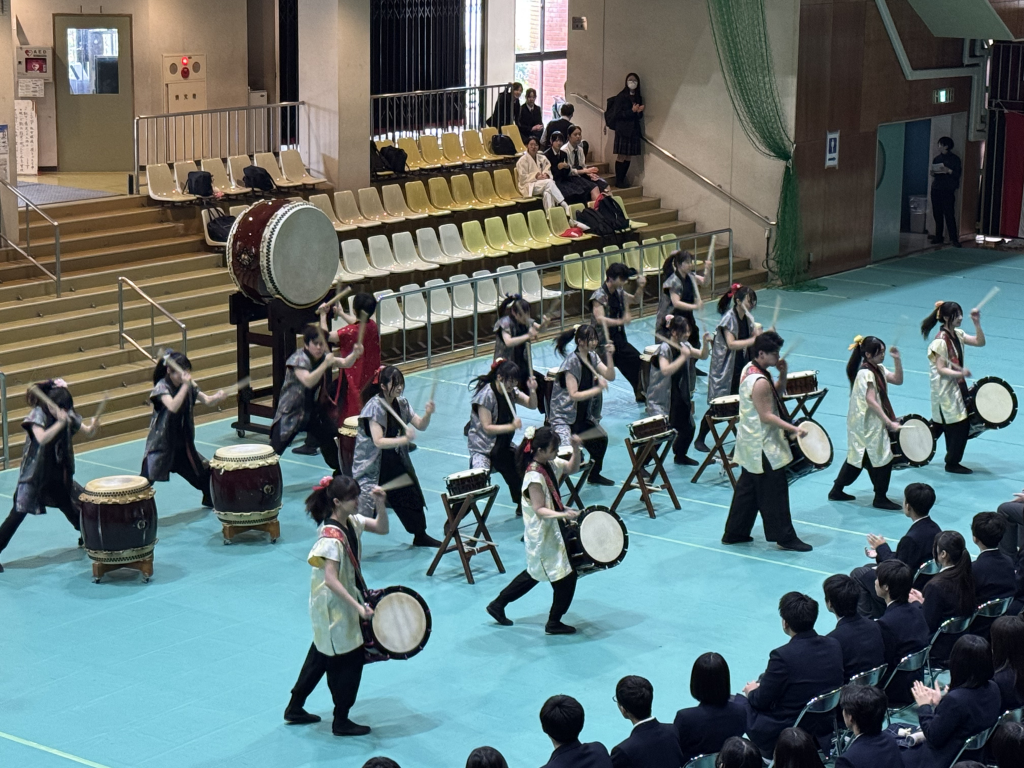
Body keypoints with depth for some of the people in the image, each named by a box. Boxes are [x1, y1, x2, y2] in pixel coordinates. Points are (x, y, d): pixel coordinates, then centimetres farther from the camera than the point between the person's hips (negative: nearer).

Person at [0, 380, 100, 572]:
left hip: (58, 474, 6)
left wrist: (93, 427, -18)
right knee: (18, 513, -6)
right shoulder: (38, 415, -20)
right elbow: (42, 438, -36)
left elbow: (87, 433, 4)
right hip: (34, 474, -6)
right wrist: (60, 423, -42)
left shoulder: (68, 415, -2)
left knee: (72, 506, 18)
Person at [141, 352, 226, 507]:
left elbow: (207, 401, -2)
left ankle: (210, 500, 40)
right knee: (146, 479, -15)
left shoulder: (190, 386, 2)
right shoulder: (161, 387, -17)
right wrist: (185, 386, -37)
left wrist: (218, 397, -24)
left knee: (204, 471, 17)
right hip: (161, 443, -6)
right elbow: (173, 407, -33)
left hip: (183, 442, 6)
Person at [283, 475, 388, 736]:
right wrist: (358, 607, -33)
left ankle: (295, 708, 35)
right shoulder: (331, 537, -28)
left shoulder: (352, 521, -2)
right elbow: (331, 580, -30)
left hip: (345, 603, 9)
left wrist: (380, 505, -12)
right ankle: (341, 722, 19)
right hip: (334, 607, -9)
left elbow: (381, 528, 7)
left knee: (320, 656, 21)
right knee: (349, 661, 4)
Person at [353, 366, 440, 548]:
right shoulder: (374, 407, -22)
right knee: (366, 507, -9)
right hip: (372, 465, -7)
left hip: (395, 461, 7)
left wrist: (427, 414, -20)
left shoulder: (401, 403, 0)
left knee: (411, 496, 15)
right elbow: (378, 441, -30)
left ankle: (420, 536, 33)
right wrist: (404, 439, -43)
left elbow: (420, 425, 2)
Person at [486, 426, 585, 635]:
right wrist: (563, 515, -38)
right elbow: (539, 510, -25)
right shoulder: (534, 476, -25)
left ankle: (498, 605, 32)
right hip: (542, 535, -10)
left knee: (534, 574, 23)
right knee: (566, 577, -1)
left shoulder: (549, 464, 1)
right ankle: (554, 622, 14)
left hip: (551, 530, 10)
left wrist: (576, 449, -5)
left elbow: (572, 467, 13)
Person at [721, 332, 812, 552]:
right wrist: (794, 429, -26)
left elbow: (777, 392, 18)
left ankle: (734, 534, 24)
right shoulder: (760, 382, -24)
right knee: (775, 492, -1)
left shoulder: (749, 370, 7)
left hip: (751, 446, 11)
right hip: (763, 446, -11)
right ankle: (785, 538, 7)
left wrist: (783, 373, 1)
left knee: (747, 489, 17)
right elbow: (766, 416, -25)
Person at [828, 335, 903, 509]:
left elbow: (898, 380, 8)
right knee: (883, 459, -2)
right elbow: (871, 401, -25)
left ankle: (837, 491, 25)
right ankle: (880, 499, 10)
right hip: (868, 425, -10)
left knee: (857, 457, 17)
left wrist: (897, 359, -5)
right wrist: (890, 423, -27)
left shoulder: (879, 369, 8)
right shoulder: (866, 373, -21)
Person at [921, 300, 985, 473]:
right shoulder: (940, 341, -20)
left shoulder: (957, 334, 5)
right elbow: (941, 369, -21)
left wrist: (977, 323, -9)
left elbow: (980, 342, 2)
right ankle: (952, 463, 11)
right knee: (960, 425, -3)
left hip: (957, 386, 8)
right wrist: (960, 373, -35)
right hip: (945, 390, -8)